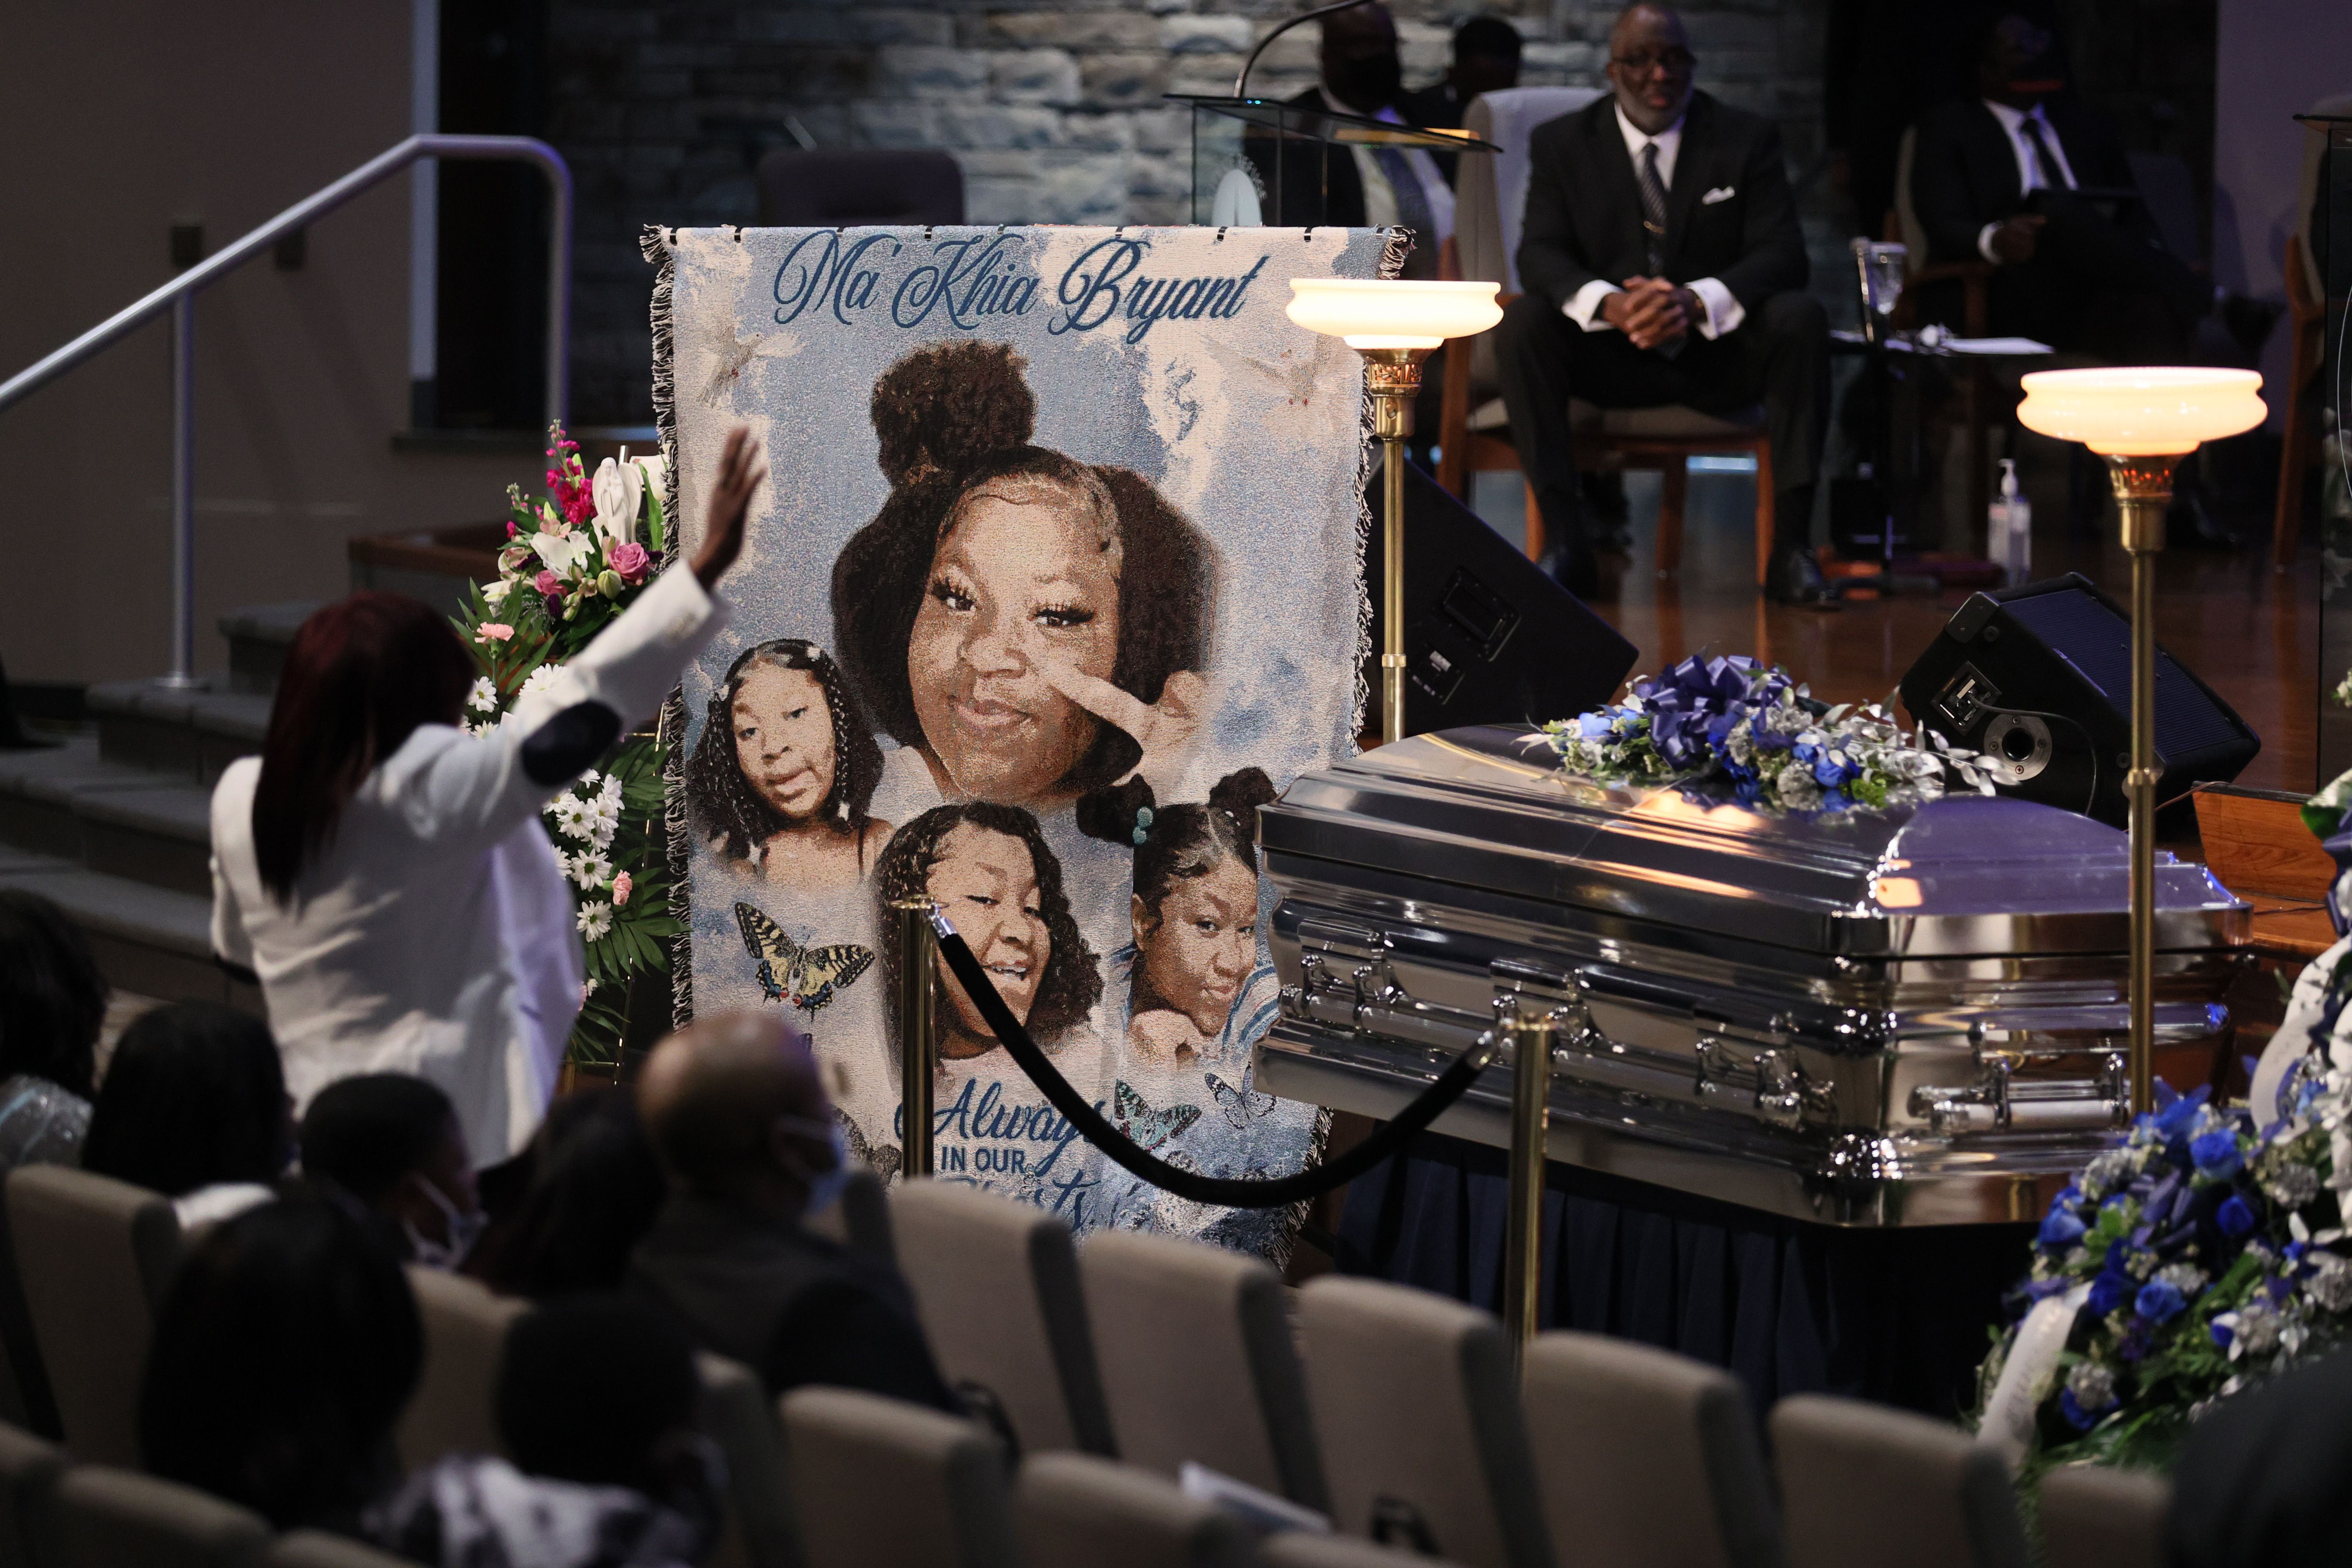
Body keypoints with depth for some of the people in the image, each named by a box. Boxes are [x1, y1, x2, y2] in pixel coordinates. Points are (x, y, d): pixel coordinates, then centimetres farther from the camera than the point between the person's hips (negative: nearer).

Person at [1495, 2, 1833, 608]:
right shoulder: (1561, 144, 3)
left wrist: (1696, 301, -31)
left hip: (1718, 355, 0)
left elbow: (1780, 254, -9)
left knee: (1801, 318, -29)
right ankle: (1564, 544, -29)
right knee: (1525, 320, -28)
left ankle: (1790, 547, -30)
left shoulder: (1746, 139, 2)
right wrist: (1608, 303, -33)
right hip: (1611, 356, 0)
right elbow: (1541, 254, -8)